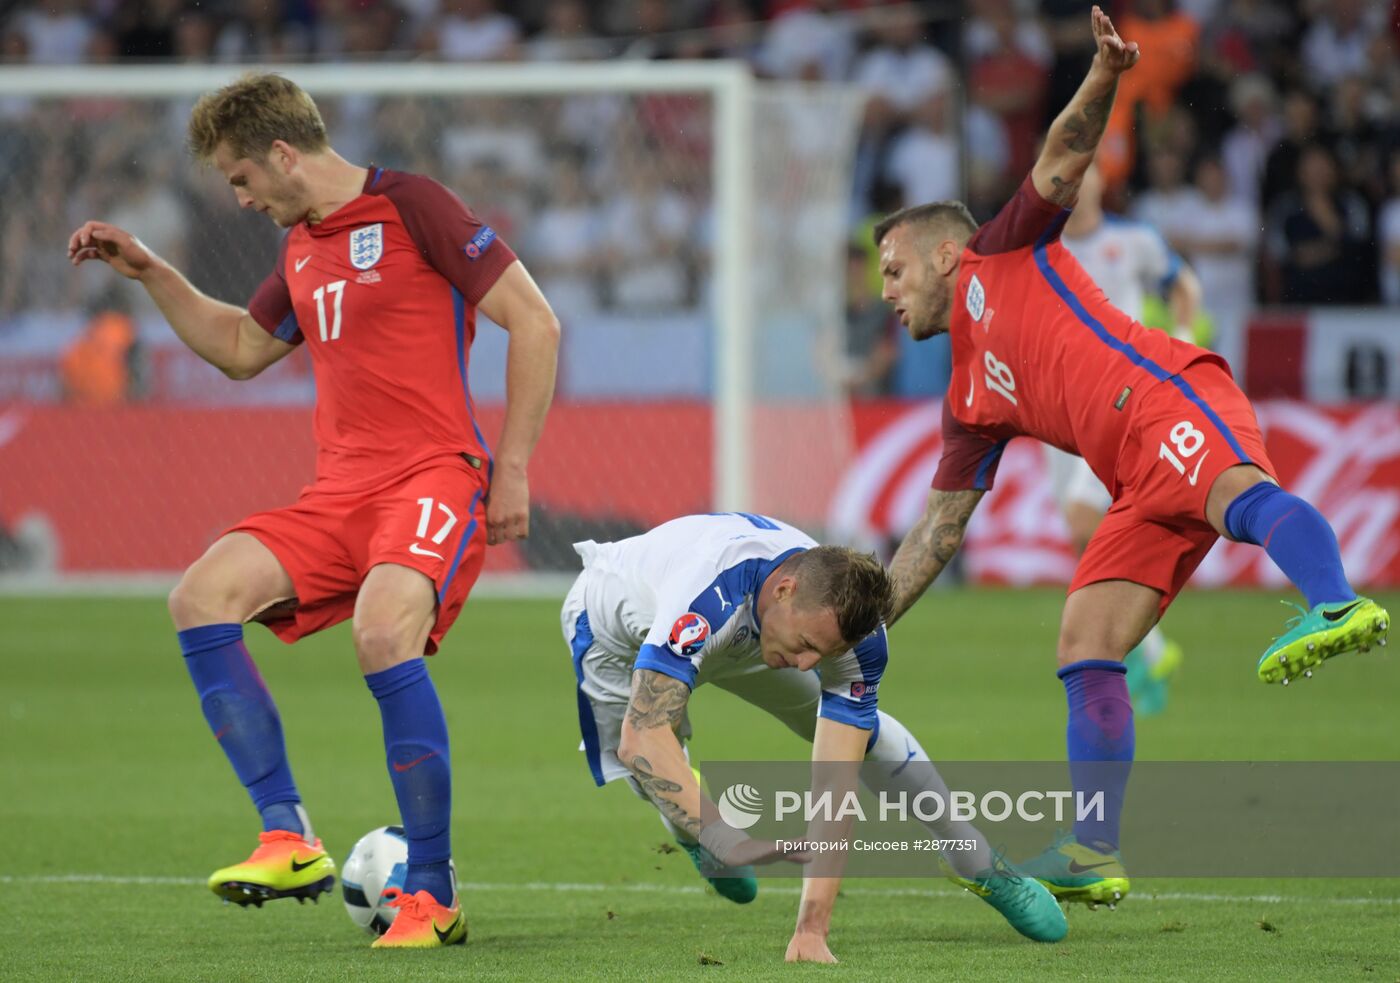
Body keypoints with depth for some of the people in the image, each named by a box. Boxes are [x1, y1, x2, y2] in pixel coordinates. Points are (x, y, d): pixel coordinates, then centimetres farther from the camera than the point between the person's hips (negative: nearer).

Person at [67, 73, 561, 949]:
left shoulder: (412, 206, -5)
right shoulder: (303, 247, 19)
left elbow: (536, 323, -7)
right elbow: (242, 349, 36)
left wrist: (514, 470, -8)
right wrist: (150, 273, 26)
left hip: (435, 475, -8)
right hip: (340, 491, 8)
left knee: (384, 629, -33)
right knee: (203, 596, -15)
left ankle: (434, 895, -23)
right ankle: (290, 840, -16)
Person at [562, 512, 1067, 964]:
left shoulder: (852, 623, -34)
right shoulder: (712, 591, -50)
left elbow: (835, 782, -36)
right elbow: (641, 735, -56)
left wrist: (812, 928, -44)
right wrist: (718, 835, -67)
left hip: (746, 633, 3)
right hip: (618, 625, -3)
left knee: (860, 730, 1)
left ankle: (981, 868, 21)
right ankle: (697, 839, 25)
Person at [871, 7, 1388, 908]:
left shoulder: (1005, 257, 18)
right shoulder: (973, 407, 32)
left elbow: (1066, 157, 6)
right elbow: (938, 531, 35)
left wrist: (1103, 80, -13)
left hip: (1168, 397, -8)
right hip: (1143, 485, 8)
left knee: (1244, 498, -38)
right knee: (1084, 648, 2)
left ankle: (1338, 607, -67)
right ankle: (1093, 857, 3)